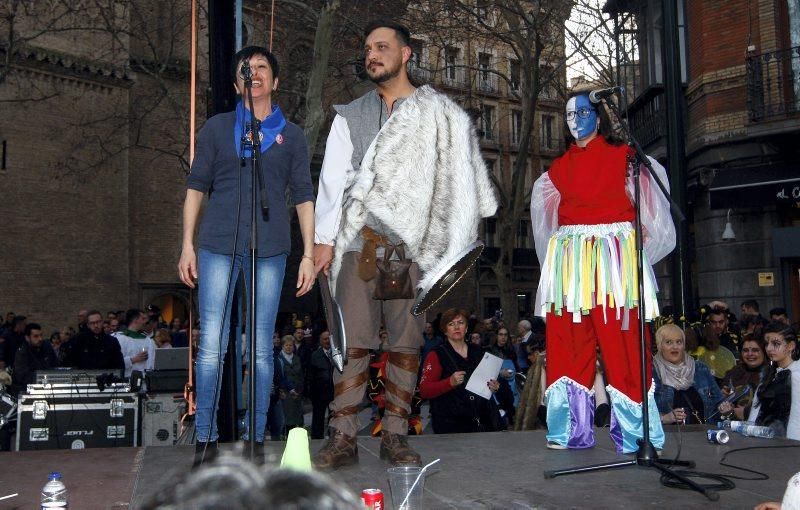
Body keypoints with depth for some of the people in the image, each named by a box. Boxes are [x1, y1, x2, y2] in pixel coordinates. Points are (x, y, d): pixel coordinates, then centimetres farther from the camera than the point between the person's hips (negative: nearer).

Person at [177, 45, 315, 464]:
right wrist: (187, 245, 2)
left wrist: (309, 254, 3)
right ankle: (206, 439, 4)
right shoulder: (217, 128, 12)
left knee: (262, 348, 3)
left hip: (270, 250, 1)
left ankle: (256, 438, 11)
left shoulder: (291, 135, 13)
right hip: (218, 246, 0)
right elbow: (196, 187, 11)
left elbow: (303, 197, 10)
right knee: (212, 345, -4)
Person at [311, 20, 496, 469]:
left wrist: (464, 230, -5)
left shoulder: (437, 114, 9)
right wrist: (324, 239, 0)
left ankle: (395, 436, 9)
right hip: (359, 241, 1)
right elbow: (334, 179, 9)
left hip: (411, 242, -1)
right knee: (353, 340, -3)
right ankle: (343, 438, 0)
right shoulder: (351, 115, 15)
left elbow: (459, 176, 5)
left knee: (406, 342, 2)